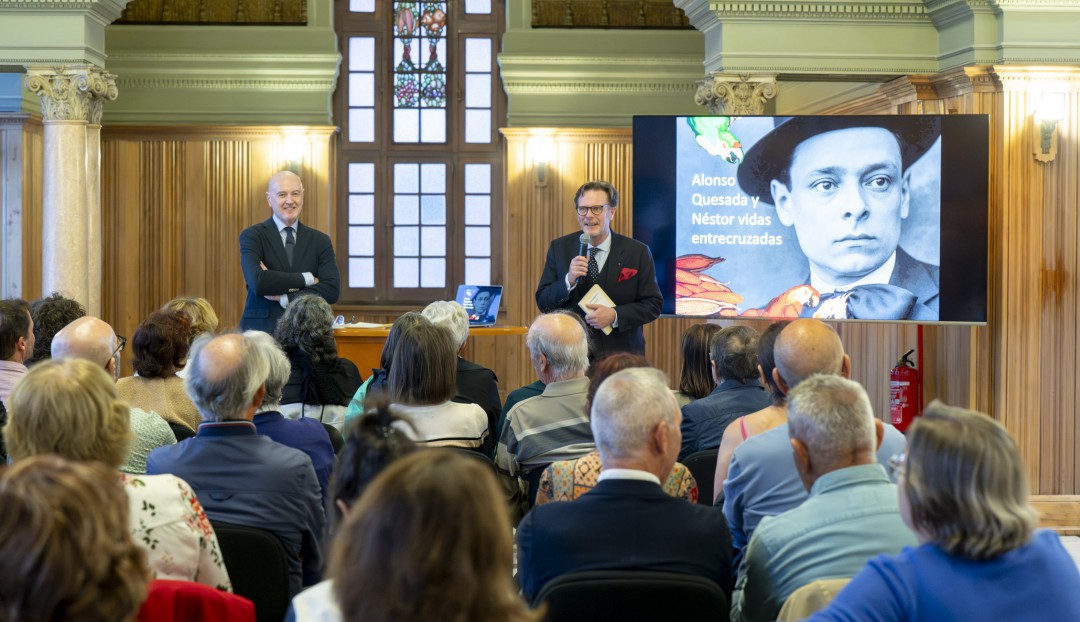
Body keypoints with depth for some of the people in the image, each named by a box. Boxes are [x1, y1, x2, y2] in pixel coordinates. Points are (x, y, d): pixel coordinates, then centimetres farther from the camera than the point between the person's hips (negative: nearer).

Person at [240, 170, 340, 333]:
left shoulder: (320, 240, 7)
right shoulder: (252, 236, 0)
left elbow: (332, 290, -5)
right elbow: (258, 283, -17)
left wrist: (283, 297, -12)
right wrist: (307, 279, -11)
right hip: (262, 331, -2)